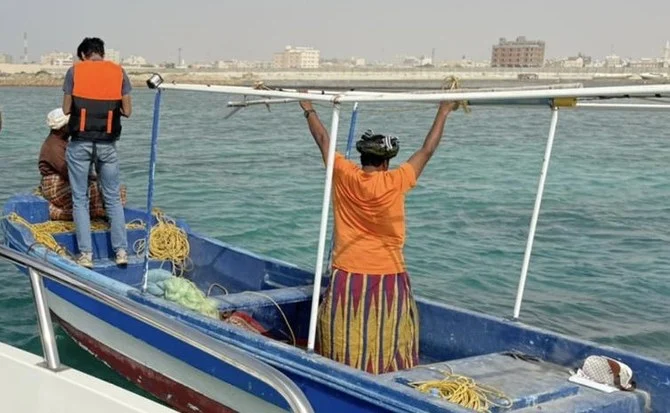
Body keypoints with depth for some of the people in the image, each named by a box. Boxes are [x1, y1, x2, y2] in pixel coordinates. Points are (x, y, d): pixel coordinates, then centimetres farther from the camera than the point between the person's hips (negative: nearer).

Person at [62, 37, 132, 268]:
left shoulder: (74, 71, 0)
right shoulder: (119, 72, 3)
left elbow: (66, 110, 1)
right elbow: (127, 111, 1)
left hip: (80, 143, -1)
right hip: (107, 144, 1)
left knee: (80, 199, 8)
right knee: (113, 198, 13)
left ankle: (86, 254, 6)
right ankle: (121, 251, 11)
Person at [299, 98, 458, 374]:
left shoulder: (344, 177, -3)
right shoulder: (395, 182, -9)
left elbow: (323, 141, 12)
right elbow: (427, 151, 2)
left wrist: (309, 109, 27)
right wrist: (443, 113, 14)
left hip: (347, 276, 2)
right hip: (388, 278, -2)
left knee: (345, 343, 7)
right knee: (388, 340, 4)